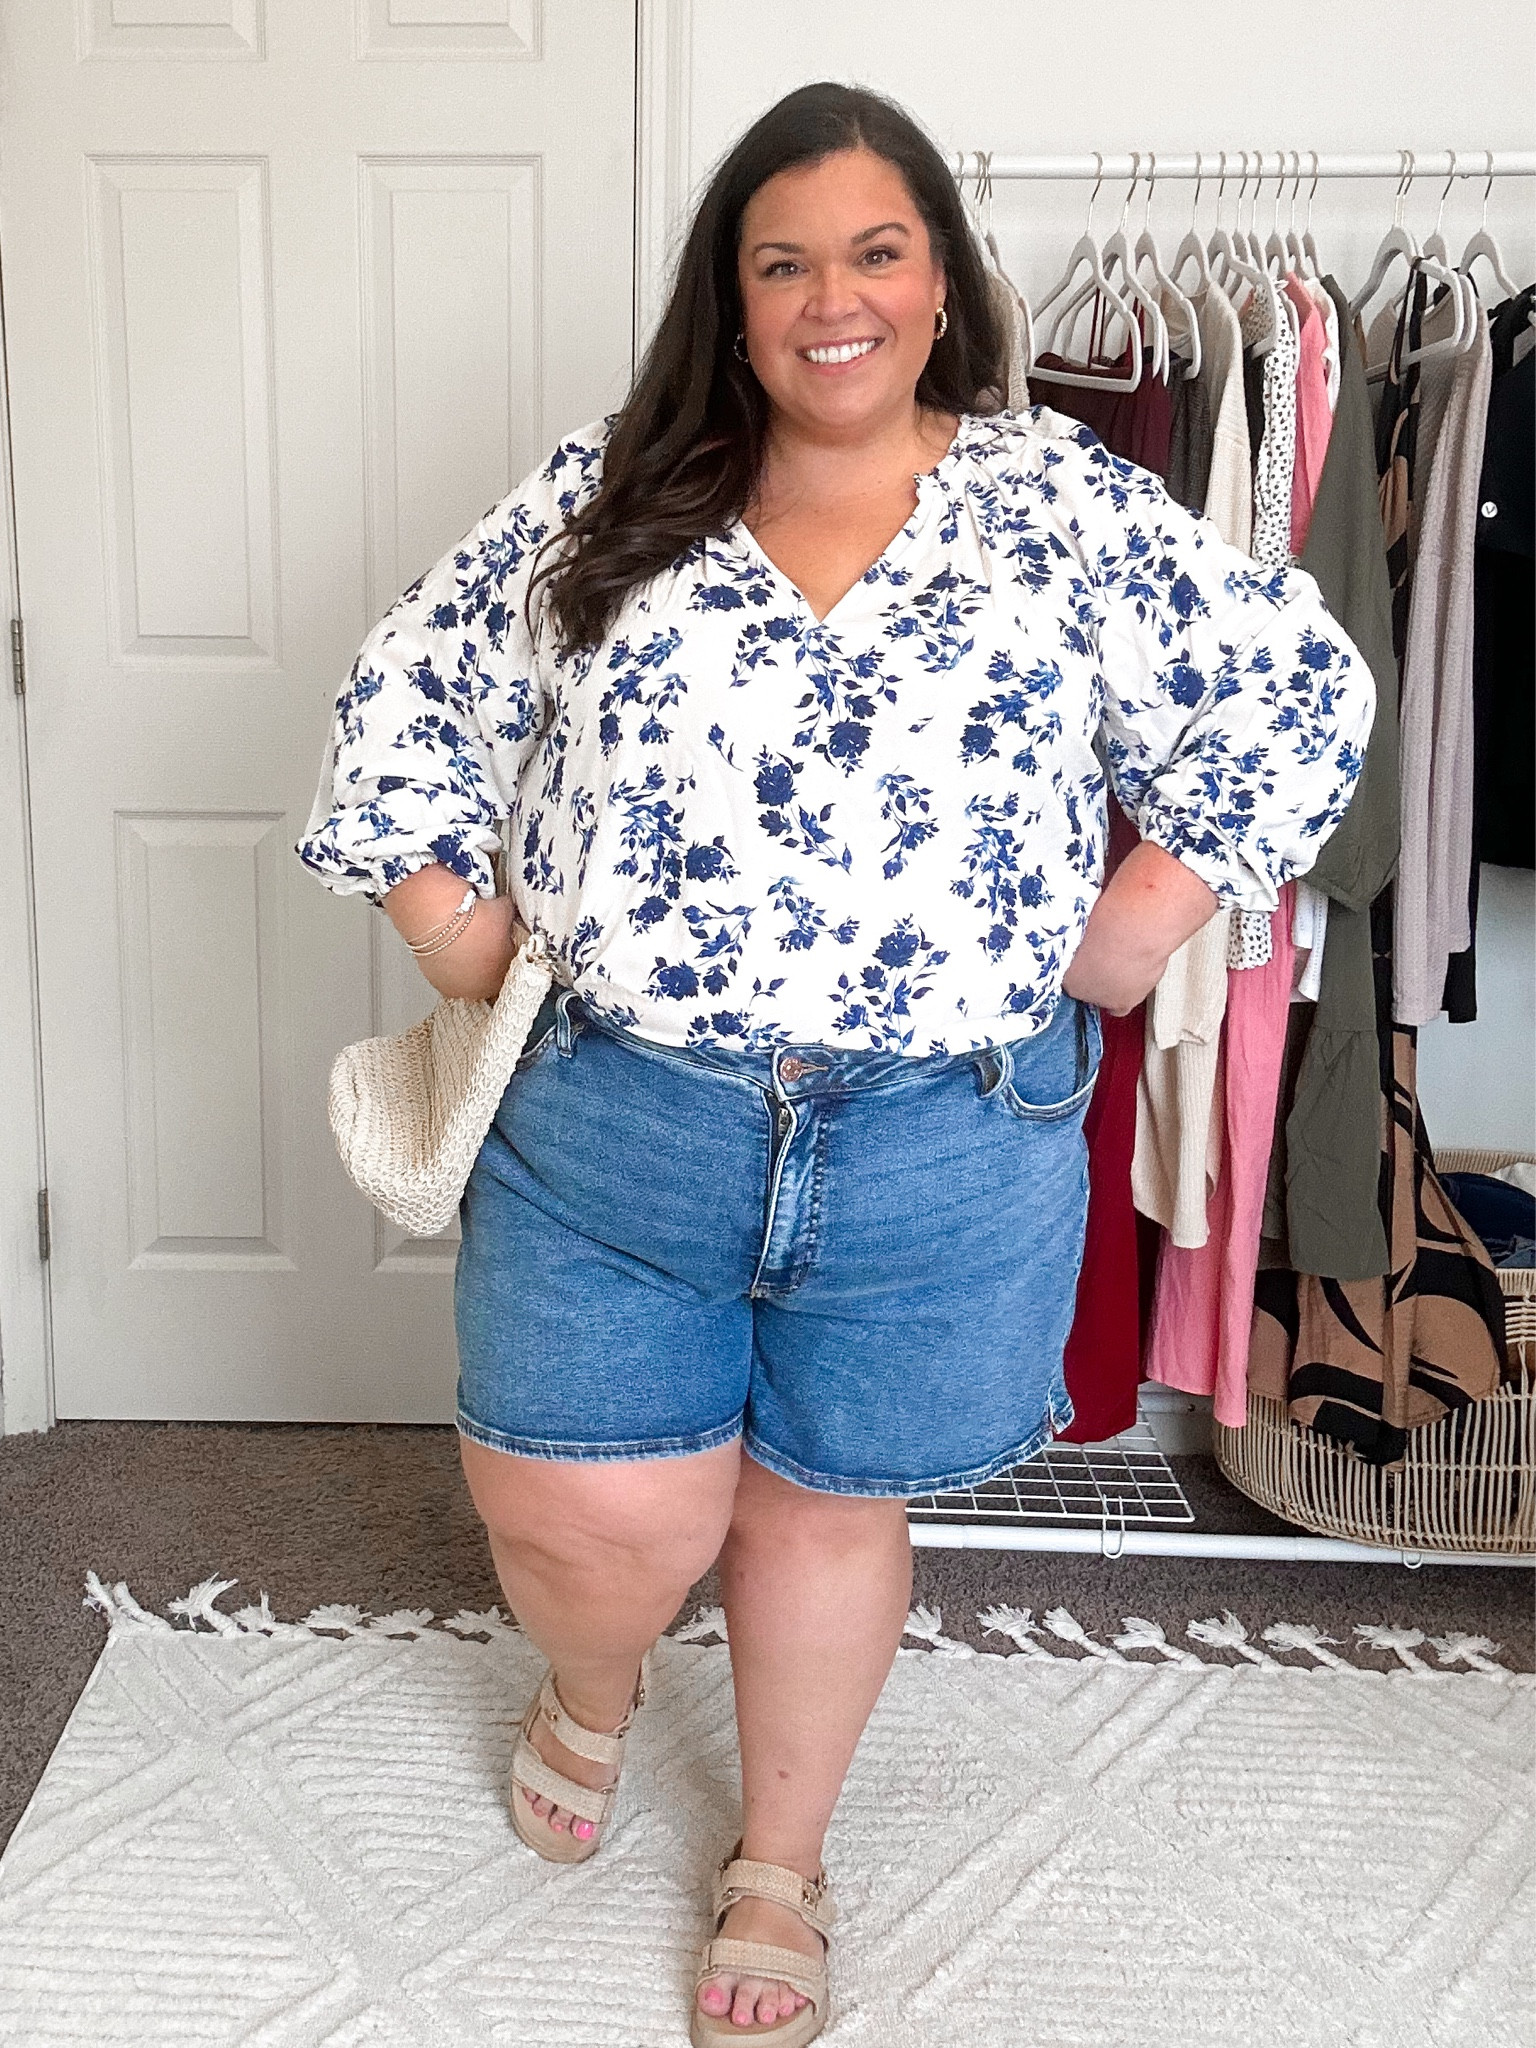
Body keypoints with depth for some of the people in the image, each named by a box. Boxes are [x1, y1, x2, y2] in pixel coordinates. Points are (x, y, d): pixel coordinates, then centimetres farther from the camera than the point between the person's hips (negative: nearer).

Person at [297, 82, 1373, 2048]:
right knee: (606, 1521, 4)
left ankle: (778, 1865, 43)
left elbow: (1294, 692, 4)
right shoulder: (603, 495, 4)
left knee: (827, 1506, 15)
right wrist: (457, 926, 2)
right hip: (613, 1126, 1)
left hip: (946, 1156, 0)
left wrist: (1136, 927, -1)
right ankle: (591, 1686, 45)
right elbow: (411, 690, 10)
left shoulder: (1063, 501, 1)